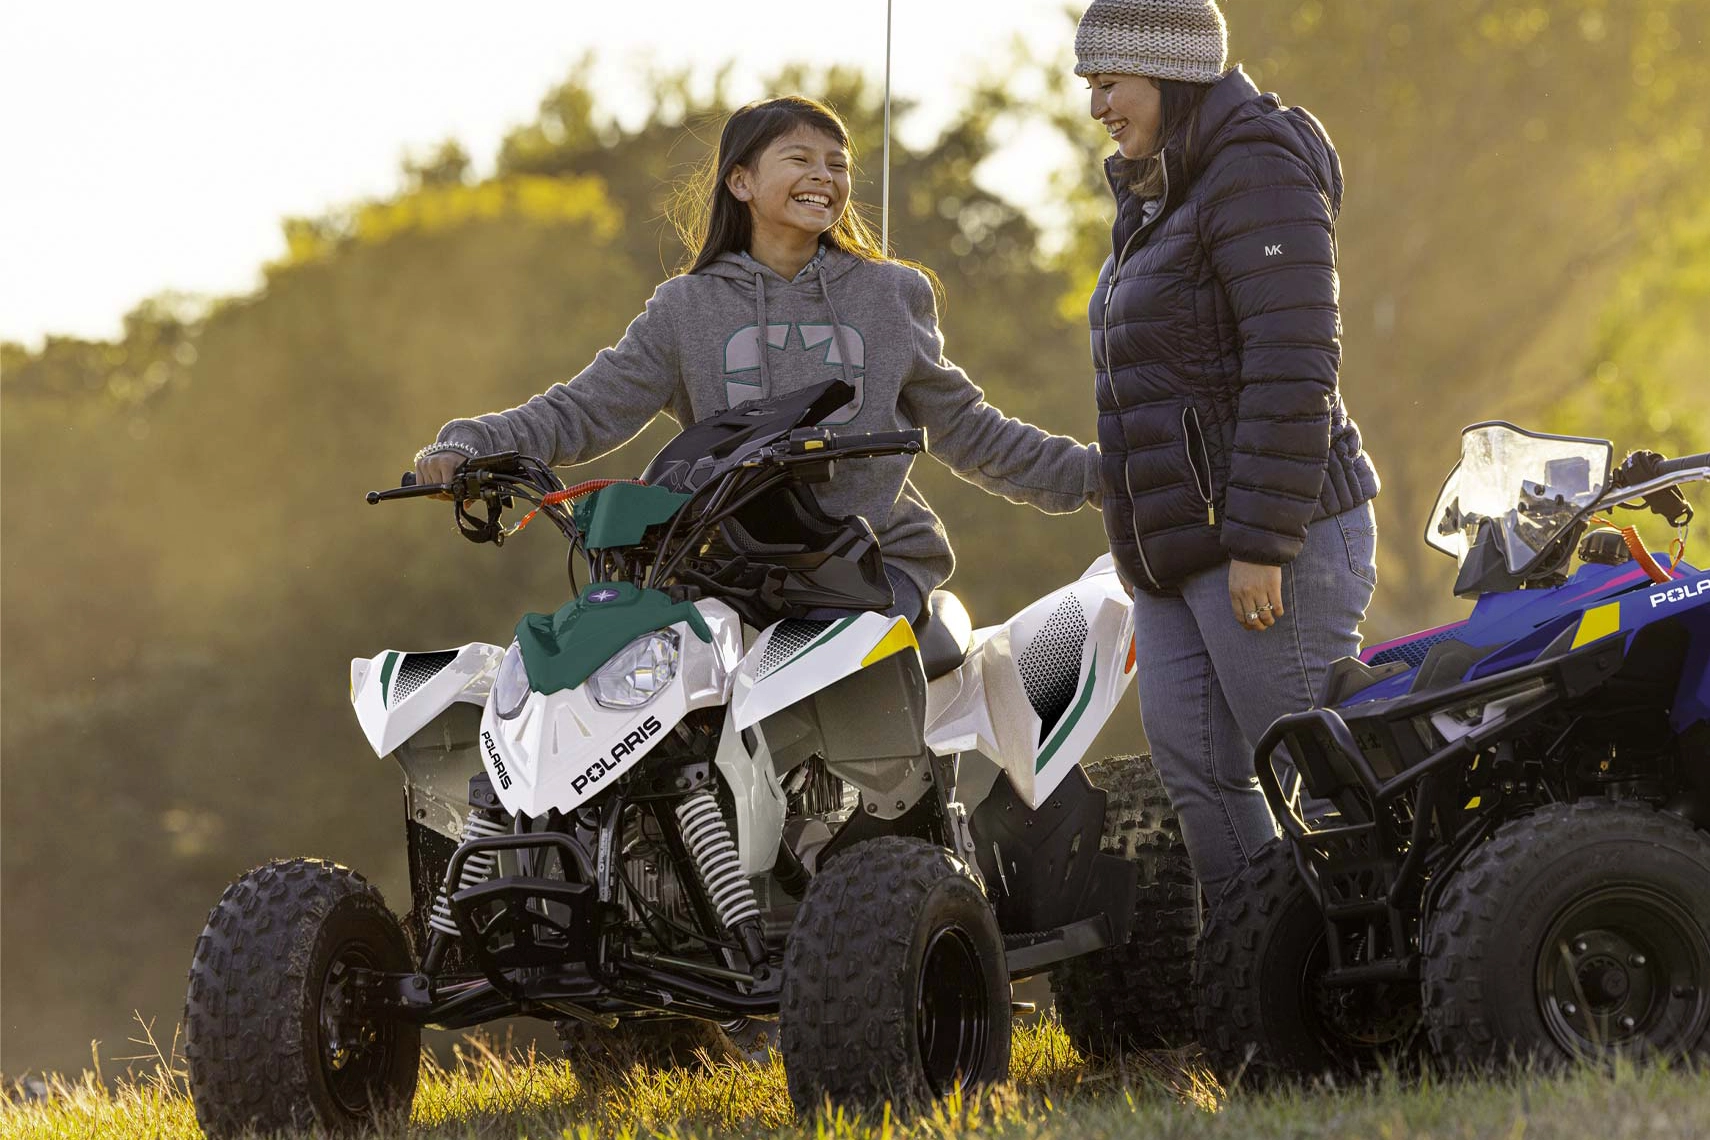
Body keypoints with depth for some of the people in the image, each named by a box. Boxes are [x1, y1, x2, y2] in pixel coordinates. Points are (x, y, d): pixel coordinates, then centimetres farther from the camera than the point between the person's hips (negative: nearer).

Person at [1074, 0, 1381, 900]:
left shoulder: (1257, 174, -12)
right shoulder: (1158, 198, 19)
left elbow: (1293, 368, -20)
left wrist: (1260, 543, -24)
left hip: (1265, 547, -10)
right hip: (1178, 550, 10)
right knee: (1194, 769, 7)